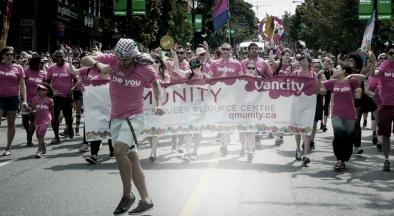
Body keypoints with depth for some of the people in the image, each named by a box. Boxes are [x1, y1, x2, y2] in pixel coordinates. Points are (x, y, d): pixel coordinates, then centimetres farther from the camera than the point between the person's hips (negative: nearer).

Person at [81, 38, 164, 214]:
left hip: (134, 117, -4)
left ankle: (127, 194, -8)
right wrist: (98, 65, -29)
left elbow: (156, 84, 9)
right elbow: (84, 60, -9)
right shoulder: (112, 60, -6)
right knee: (132, 159, 7)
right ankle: (146, 200, 15)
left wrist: (159, 104, -5)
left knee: (119, 151, -25)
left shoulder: (145, 69, -10)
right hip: (116, 118, 4)